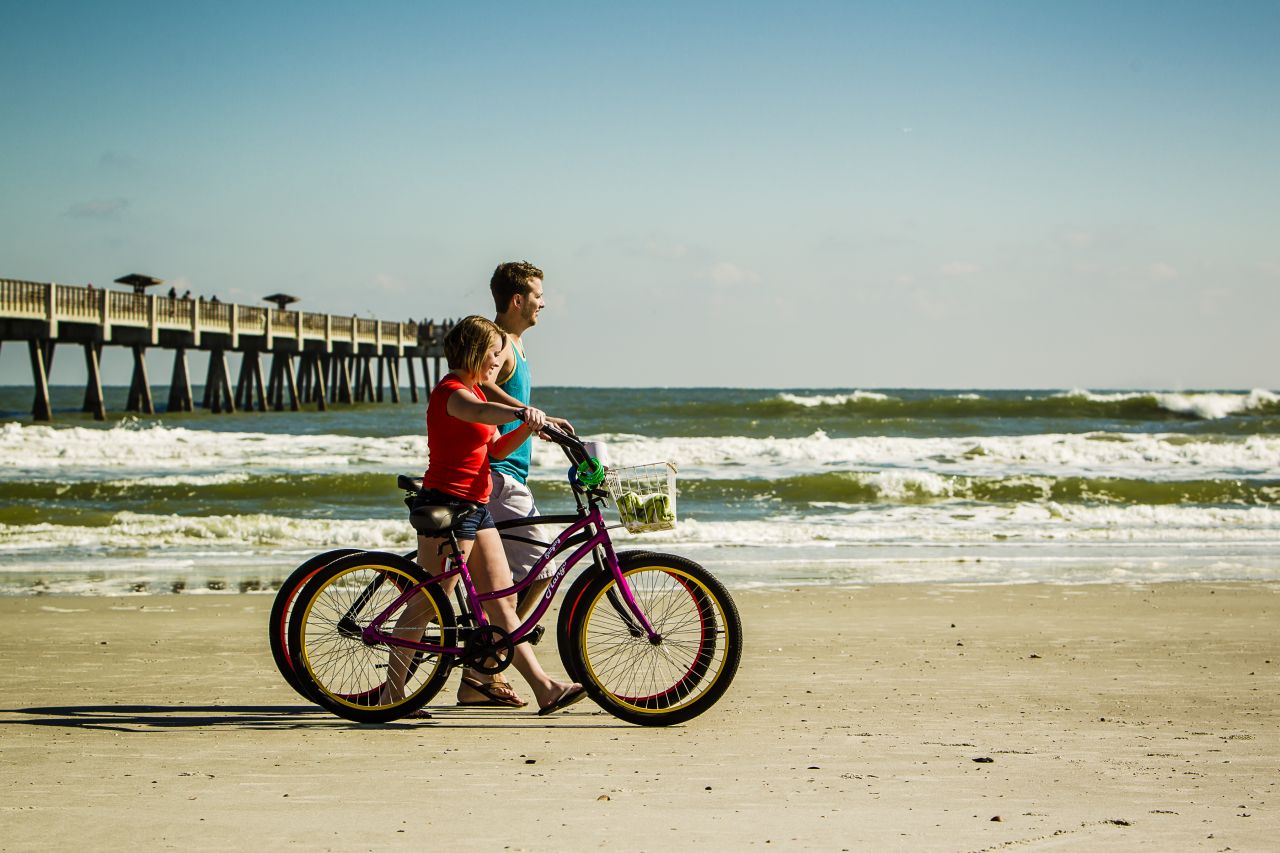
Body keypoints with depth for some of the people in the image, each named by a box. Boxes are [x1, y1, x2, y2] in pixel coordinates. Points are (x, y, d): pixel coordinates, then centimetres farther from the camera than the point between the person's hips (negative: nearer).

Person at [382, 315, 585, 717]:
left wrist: (527, 429, -1)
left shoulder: (472, 391, 20)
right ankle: (392, 690, 6)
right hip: (447, 505, -10)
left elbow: (495, 448, 17)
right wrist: (521, 412, -55)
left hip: (475, 506, 10)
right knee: (430, 603, -4)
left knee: (502, 601, 6)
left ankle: (544, 688, 3)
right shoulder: (451, 391, -13)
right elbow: (480, 412, -37)